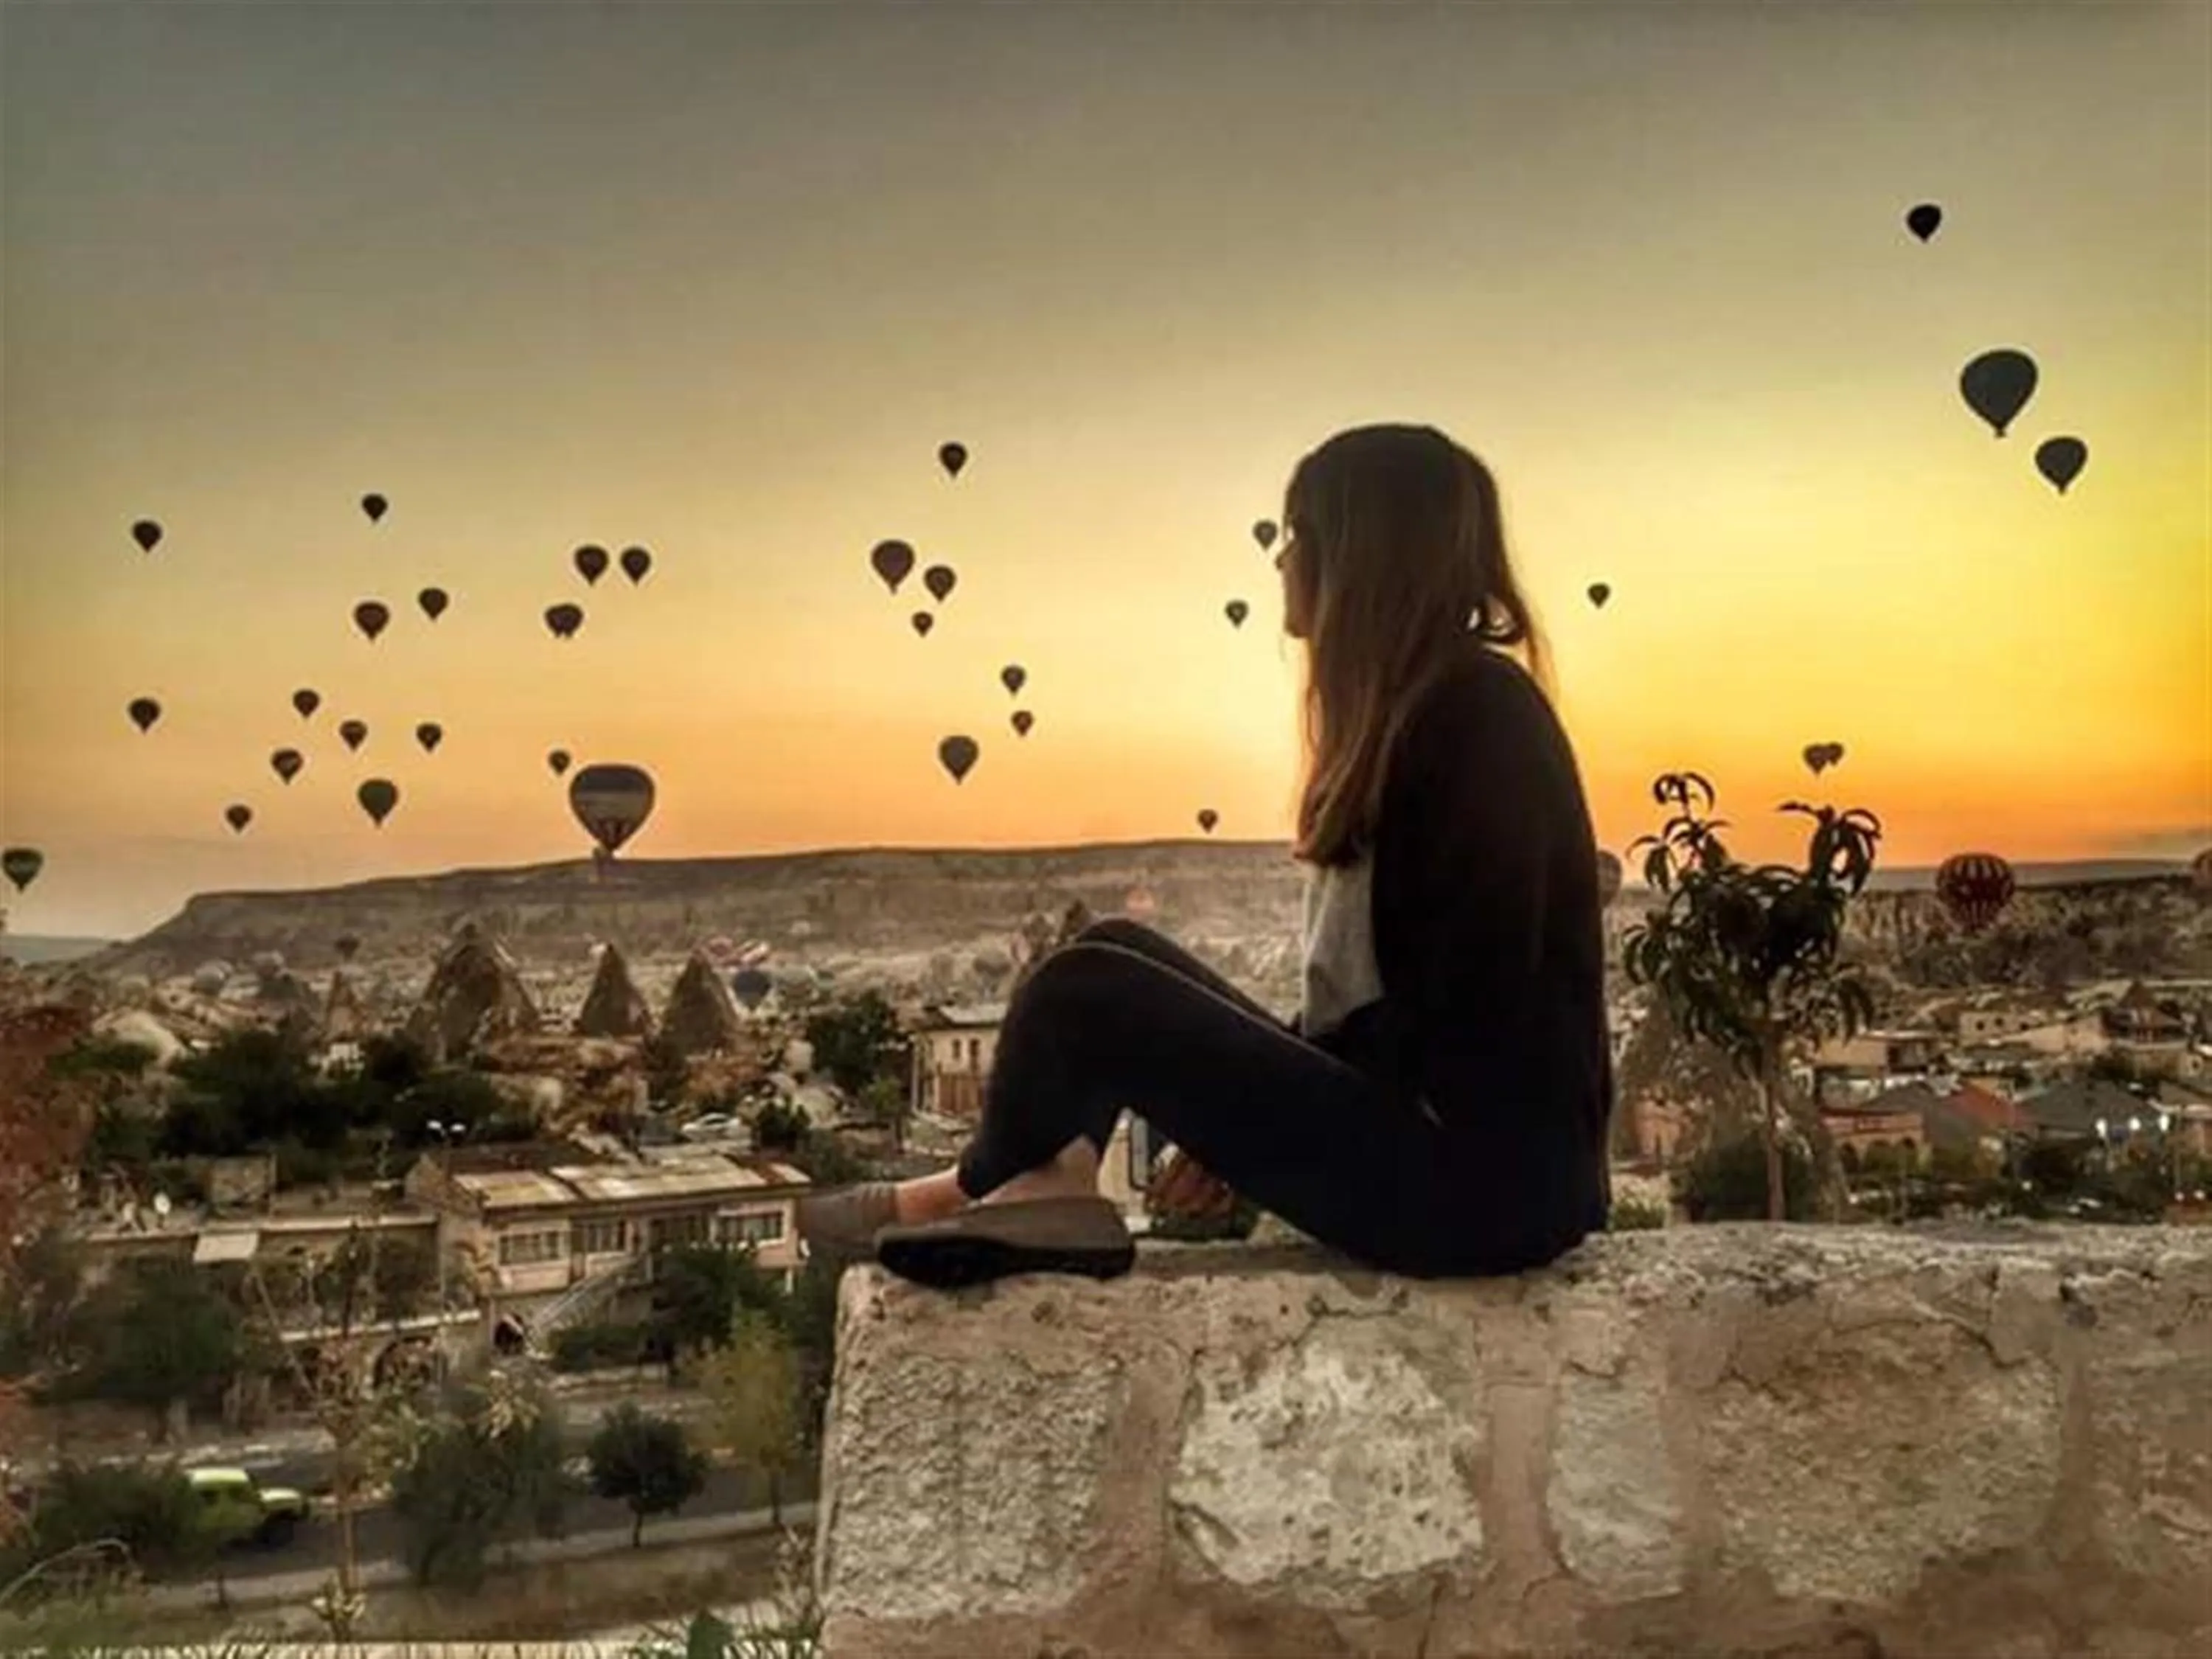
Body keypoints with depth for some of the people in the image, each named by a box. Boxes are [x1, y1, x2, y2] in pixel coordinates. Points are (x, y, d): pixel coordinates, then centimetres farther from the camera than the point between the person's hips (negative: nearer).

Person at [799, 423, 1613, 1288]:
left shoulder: (1473, 715, -16)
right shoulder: (1428, 707, 14)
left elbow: (1463, 999, -20)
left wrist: (1257, 1118, -8)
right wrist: (1245, 1112, 6)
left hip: (1487, 1177, -10)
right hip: (1461, 1137, 10)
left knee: (1090, 991, -11)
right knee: (1121, 952, 9)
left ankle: (984, 1191, 15)